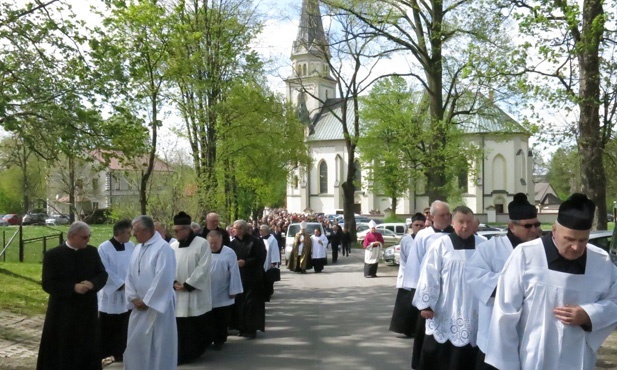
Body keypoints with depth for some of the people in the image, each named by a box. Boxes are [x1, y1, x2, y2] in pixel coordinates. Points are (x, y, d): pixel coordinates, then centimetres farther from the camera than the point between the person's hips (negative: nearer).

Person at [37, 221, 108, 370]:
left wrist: (92, 284, -18)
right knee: (61, 352, 7)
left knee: (87, 349, 12)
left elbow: (102, 274, 4)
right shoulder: (52, 255, -10)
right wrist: (73, 288, -24)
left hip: (88, 310, 4)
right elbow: (47, 284, -14)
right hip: (62, 312, -3)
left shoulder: (92, 251, 2)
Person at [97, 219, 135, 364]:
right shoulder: (104, 248, -11)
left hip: (127, 293, 5)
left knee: (124, 326, 10)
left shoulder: (131, 246, 2)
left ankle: (119, 352, 22)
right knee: (107, 327, 3)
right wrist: (121, 284, -14)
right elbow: (105, 272, -13)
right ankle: (103, 353, 15)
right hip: (110, 294, -5)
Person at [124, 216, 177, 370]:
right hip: (139, 305, 8)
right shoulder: (138, 248, 9)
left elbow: (163, 279, -21)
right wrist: (133, 298, -1)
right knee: (136, 342, 14)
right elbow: (130, 275, 12)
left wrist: (147, 301, -15)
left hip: (157, 305, -8)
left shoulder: (163, 248, -16)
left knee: (157, 344, 1)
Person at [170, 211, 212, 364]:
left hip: (196, 294, -4)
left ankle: (195, 353, 15)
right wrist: (174, 283, -10)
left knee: (196, 327, 2)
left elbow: (203, 268, -13)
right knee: (180, 328, 6)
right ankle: (181, 355, 18)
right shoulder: (173, 246, 10)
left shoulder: (202, 244, -7)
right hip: (177, 295, 5)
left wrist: (187, 285, -15)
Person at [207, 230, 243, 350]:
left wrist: (233, 291, -9)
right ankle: (208, 340, 20)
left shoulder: (229, 253, -8)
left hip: (223, 296, -2)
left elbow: (234, 273, -8)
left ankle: (219, 340, 21)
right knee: (208, 319, 9)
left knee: (221, 320, 8)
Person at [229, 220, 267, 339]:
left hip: (252, 277, -5)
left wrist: (245, 262, -18)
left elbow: (260, 258, -11)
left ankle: (251, 329, 5)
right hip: (238, 277, 5)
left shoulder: (255, 242, -8)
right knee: (239, 303, 4)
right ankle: (242, 328, 14)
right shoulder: (233, 243, 8)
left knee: (251, 303, -3)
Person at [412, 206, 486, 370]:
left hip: (473, 312, 2)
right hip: (444, 312, -2)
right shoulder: (440, 245, -4)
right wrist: (426, 305, -9)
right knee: (439, 357, 5)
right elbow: (429, 275, -5)